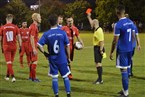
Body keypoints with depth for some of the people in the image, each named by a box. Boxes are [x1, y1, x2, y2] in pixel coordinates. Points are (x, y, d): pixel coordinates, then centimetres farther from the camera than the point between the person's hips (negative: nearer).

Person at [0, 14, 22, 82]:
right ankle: (7, 76, 29)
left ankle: (13, 76, -17)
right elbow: (19, 37, -2)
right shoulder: (15, 27, -3)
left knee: (9, 62, -2)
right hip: (14, 47, 2)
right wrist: (20, 46, 7)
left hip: (6, 47, -2)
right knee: (11, 62, 17)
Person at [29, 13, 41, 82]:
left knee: (32, 61, 16)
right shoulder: (33, 27, -17)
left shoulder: (33, 26, 14)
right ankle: (33, 78, -3)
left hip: (32, 47, 10)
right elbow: (32, 38, -21)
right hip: (33, 47, -10)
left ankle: (31, 76, 24)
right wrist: (34, 49, -23)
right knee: (34, 61, -6)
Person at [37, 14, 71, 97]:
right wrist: (68, 57, 8)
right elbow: (67, 46, -2)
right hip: (62, 59, -1)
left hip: (52, 59, 1)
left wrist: (45, 53, 3)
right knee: (65, 77, 9)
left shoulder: (46, 34, -5)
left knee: (54, 78, 8)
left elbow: (39, 45, -10)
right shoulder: (62, 32, -6)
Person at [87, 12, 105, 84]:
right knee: (98, 63, 13)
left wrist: (101, 50, -27)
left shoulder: (99, 30, -18)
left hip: (98, 48, -11)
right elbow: (92, 23, 34)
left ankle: (100, 79, -13)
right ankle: (99, 79, 19)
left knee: (98, 63, -12)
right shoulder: (96, 29, 13)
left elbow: (101, 41, -25)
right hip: (96, 48, 11)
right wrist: (89, 17, 41)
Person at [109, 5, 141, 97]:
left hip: (122, 50, -7)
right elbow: (133, 36, 13)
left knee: (124, 70, -4)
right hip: (130, 49, 7)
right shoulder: (131, 22, 5)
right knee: (126, 69, 15)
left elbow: (115, 40, -14)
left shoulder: (118, 24, -16)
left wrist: (111, 52, -5)